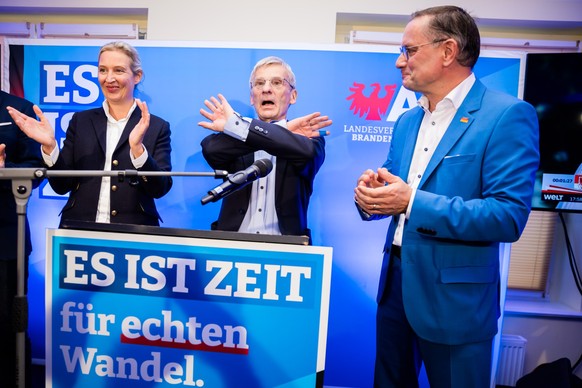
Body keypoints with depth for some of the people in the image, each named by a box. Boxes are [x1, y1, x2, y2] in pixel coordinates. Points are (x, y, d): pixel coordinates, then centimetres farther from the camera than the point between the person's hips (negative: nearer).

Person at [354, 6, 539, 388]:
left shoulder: (507, 114, -13)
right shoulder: (407, 120, 9)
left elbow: (509, 215, -20)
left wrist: (413, 202, -27)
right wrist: (371, 195, -11)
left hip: (454, 294, -6)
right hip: (394, 280, 7)